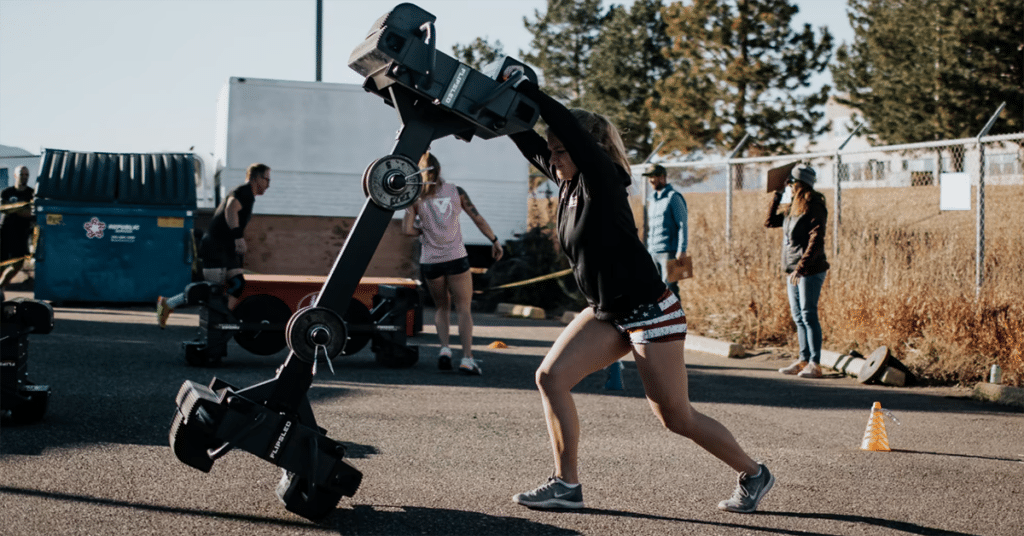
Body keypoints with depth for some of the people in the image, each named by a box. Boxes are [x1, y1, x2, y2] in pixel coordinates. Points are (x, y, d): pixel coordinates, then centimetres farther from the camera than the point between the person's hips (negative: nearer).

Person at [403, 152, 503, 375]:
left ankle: (444, 348, -1)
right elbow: (478, 219, 4)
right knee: (464, 308, 2)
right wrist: (494, 241, 14)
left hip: (430, 262, 1)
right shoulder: (456, 191, 2)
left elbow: (407, 229, -7)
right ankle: (467, 358, -10)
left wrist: (423, 231, 13)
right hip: (456, 257, -1)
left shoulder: (416, 198, 0)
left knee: (441, 306, 19)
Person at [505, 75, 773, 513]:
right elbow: (530, 143, 12)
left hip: (651, 312, -8)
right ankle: (566, 485, 1)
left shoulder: (602, 180, -17)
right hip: (608, 314, 8)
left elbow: (570, 126, -29)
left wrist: (524, 88, -23)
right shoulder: (569, 182, 5)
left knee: (676, 417, -1)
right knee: (551, 376, -5)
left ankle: (753, 475, 20)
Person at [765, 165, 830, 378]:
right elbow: (769, 221, 25)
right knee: (798, 317, 11)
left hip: (810, 271, -9)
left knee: (808, 316, -8)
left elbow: (816, 242, -19)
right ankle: (804, 360, 17)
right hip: (793, 271, 9)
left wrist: (801, 267, -25)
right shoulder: (792, 210, 14)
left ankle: (815, 364, -5)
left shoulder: (815, 210, -12)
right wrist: (777, 196, 20)